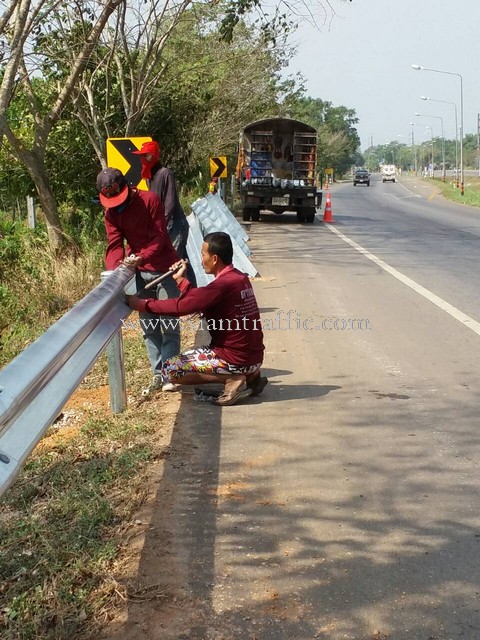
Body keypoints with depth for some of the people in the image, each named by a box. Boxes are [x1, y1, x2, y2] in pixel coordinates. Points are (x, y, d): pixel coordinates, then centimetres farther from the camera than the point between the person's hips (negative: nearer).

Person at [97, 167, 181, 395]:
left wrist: (141, 257, -32)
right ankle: (158, 374, 16)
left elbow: (158, 237, -17)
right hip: (140, 273, 5)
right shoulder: (111, 212, 2)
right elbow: (115, 244, -5)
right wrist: (116, 267, -24)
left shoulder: (150, 200, -13)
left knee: (168, 323, -3)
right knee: (148, 326, 8)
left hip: (164, 269, -5)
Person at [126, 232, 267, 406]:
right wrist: (180, 280, 13)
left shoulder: (223, 284, -21)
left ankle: (232, 379, -8)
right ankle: (249, 375, 11)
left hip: (236, 358, -9)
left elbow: (181, 306, -19)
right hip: (252, 355, 9)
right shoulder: (239, 278, 7)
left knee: (170, 370, -3)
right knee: (189, 356, 31)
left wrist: (142, 304, -9)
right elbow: (201, 302, 13)